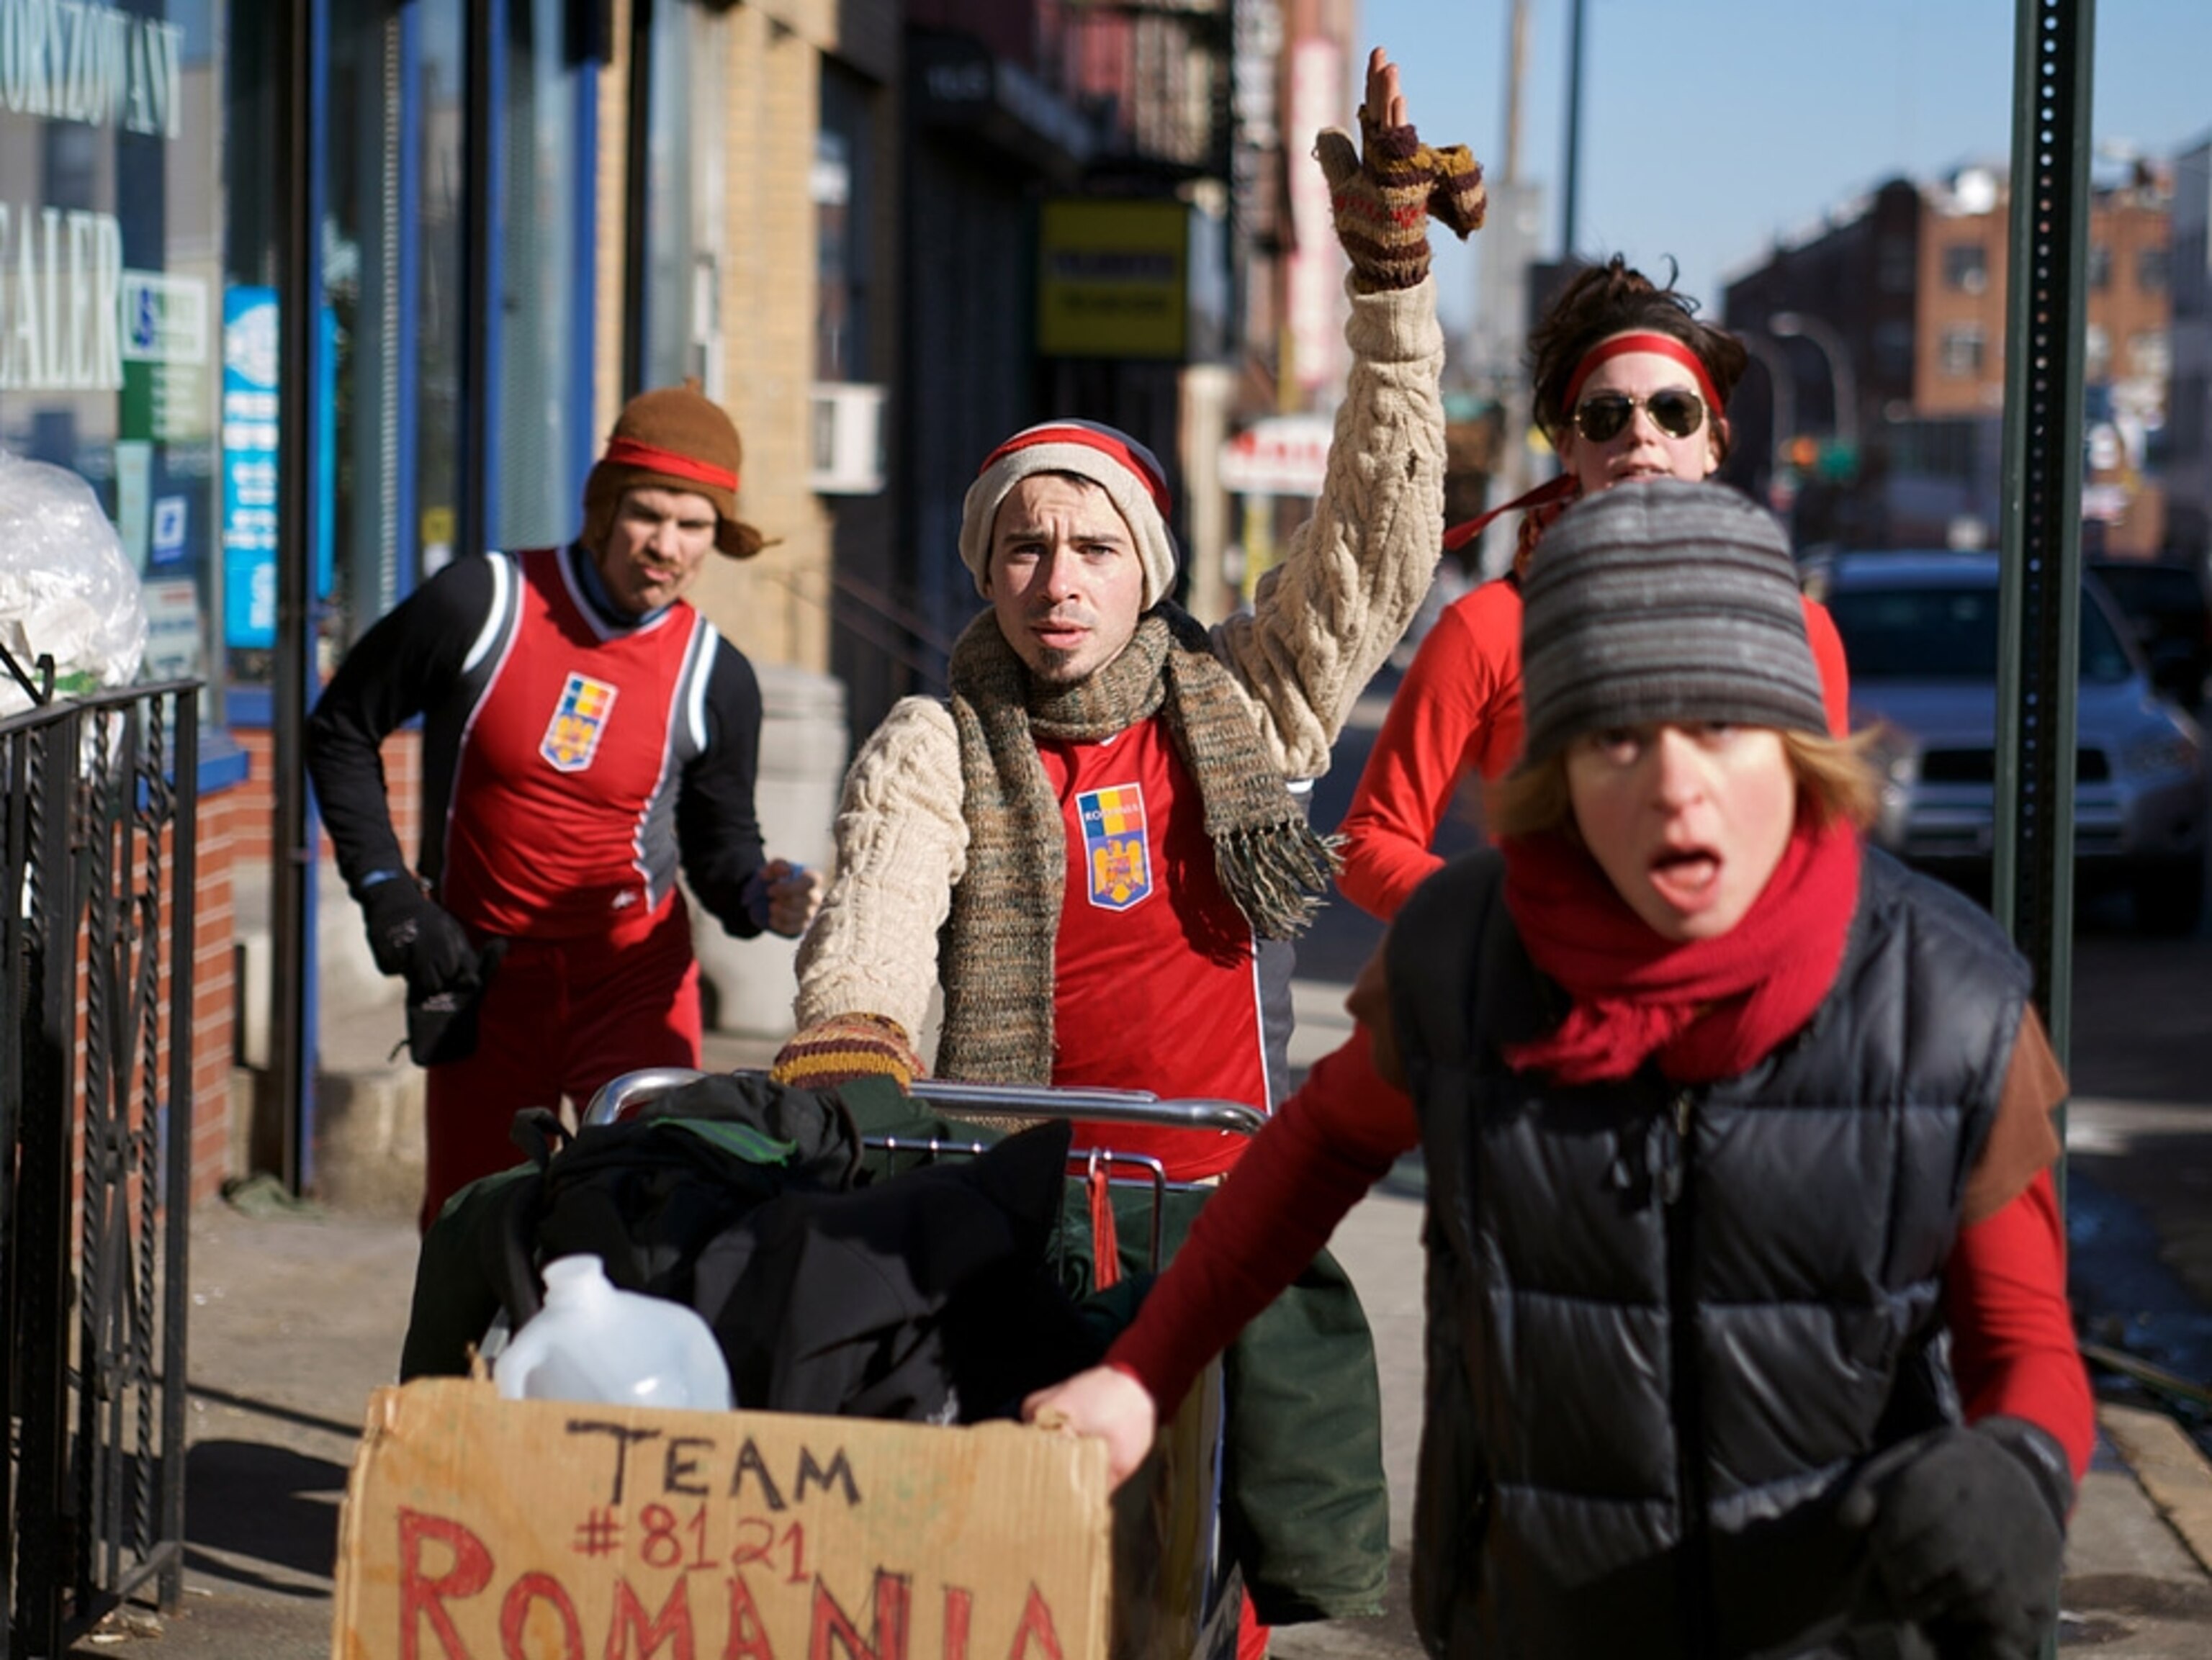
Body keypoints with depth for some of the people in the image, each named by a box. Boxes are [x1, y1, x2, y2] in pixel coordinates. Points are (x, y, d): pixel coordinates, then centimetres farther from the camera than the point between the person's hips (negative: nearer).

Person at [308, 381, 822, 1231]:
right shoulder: (480, 604, -8)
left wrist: (761, 896, -16)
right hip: (478, 979, 0)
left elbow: (719, 843, 8)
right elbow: (340, 729, 4)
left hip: (633, 978, 0)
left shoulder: (715, 679, -3)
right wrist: (385, 889, -3)